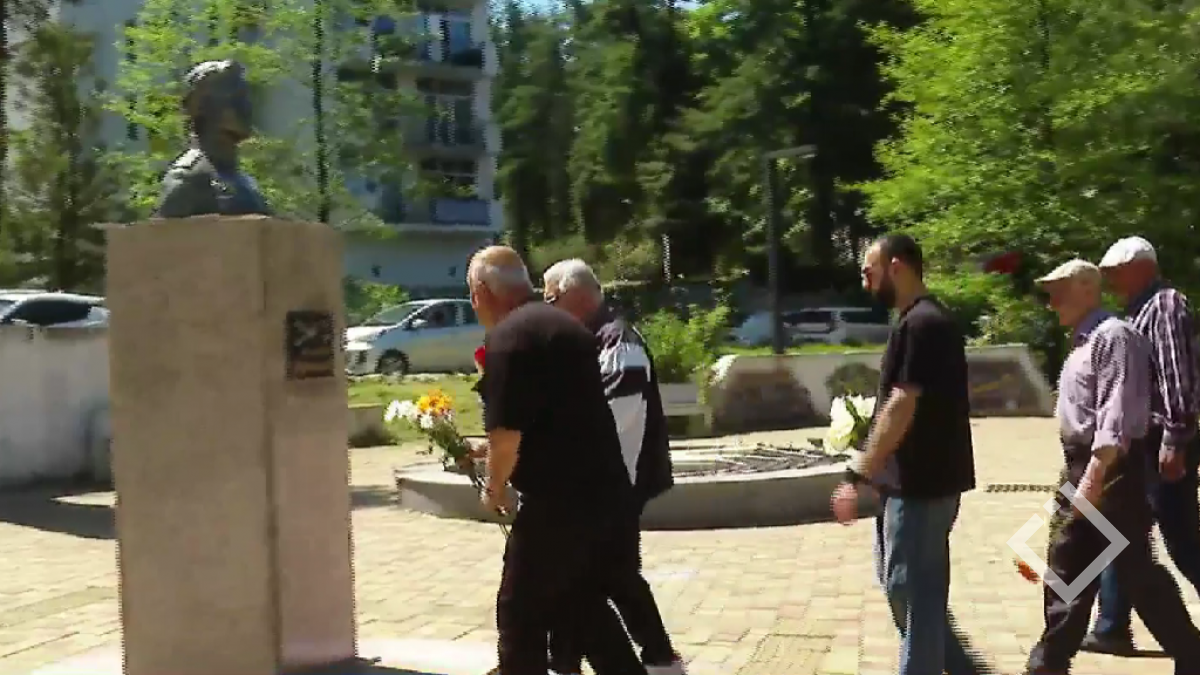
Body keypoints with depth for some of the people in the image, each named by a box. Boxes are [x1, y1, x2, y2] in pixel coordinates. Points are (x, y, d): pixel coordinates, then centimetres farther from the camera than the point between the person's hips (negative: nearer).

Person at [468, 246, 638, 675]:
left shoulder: (507, 336, -13)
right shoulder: (564, 325, 16)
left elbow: (506, 432, -19)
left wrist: (495, 489, -1)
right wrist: (496, 451, 30)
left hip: (559, 501, -9)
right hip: (606, 493, 9)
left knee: (520, 614, 5)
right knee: (584, 608, 19)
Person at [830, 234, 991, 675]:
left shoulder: (920, 324, -18)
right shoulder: (921, 320, 14)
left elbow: (902, 407, -23)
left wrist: (859, 476, -22)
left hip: (921, 483, -10)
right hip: (916, 479, 10)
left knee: (911, 588, -1)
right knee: (904, 583, 16)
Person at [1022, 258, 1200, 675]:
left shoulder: (1113, 336, -15)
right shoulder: (1082, 341, 16)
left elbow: (1117, 412, -24)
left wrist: (1095, 476, -29)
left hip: (1110, 469, -10)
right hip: (1082, 467, 10)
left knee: (1136, 571, -2)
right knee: (1065, 569, 12)